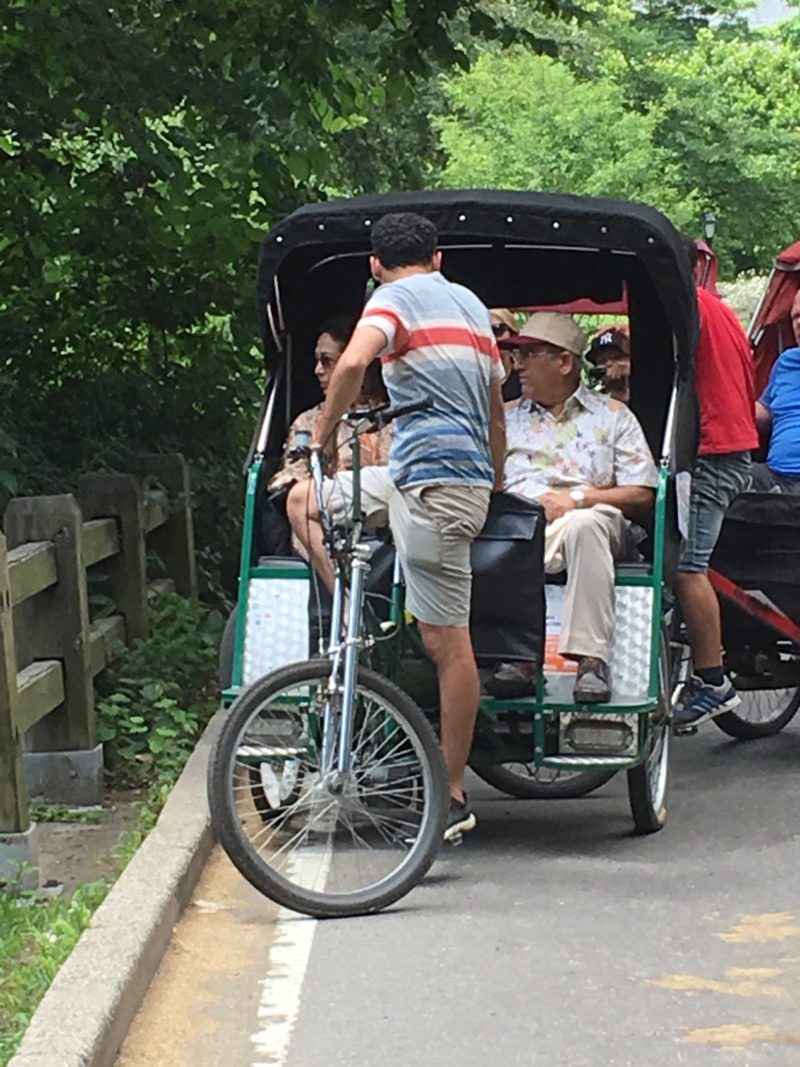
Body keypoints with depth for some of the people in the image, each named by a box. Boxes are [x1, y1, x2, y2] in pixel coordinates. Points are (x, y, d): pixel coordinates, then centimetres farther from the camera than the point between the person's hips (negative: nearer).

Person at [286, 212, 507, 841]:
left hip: (432, 479, -8)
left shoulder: (395, 297, -3)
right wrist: (495, 490, 36)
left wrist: (321, 438, -10)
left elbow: (353, 362, -24)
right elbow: (497, 415, 27)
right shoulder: (471, 305, 21)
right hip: (468, 475, 8)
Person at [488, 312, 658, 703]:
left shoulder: (612, 416, 18)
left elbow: (642, 495, 7)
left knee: (584, 524, -41)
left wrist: (578, 498, -6)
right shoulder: (506, 417, 28)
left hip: (586, 518, -2)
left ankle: (592, 660, -41)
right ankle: (519, 659, -37)